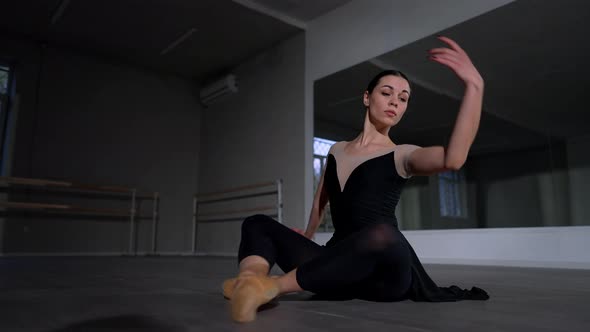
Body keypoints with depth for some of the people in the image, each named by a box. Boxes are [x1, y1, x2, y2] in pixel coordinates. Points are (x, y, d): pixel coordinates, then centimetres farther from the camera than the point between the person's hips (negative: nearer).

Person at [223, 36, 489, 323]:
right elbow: (320, 202, 29)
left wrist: (474, 85, -31)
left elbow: (452, 159, -23)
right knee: (257, 224, -2)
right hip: (338, 264, 5)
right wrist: (305, 240, 35)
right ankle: (249, 283, -35)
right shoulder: (336, 150, 15)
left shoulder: (402, 156, 1)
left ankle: (272, 286, -32)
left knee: (382, 235, -41)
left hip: (383, 271, -5)